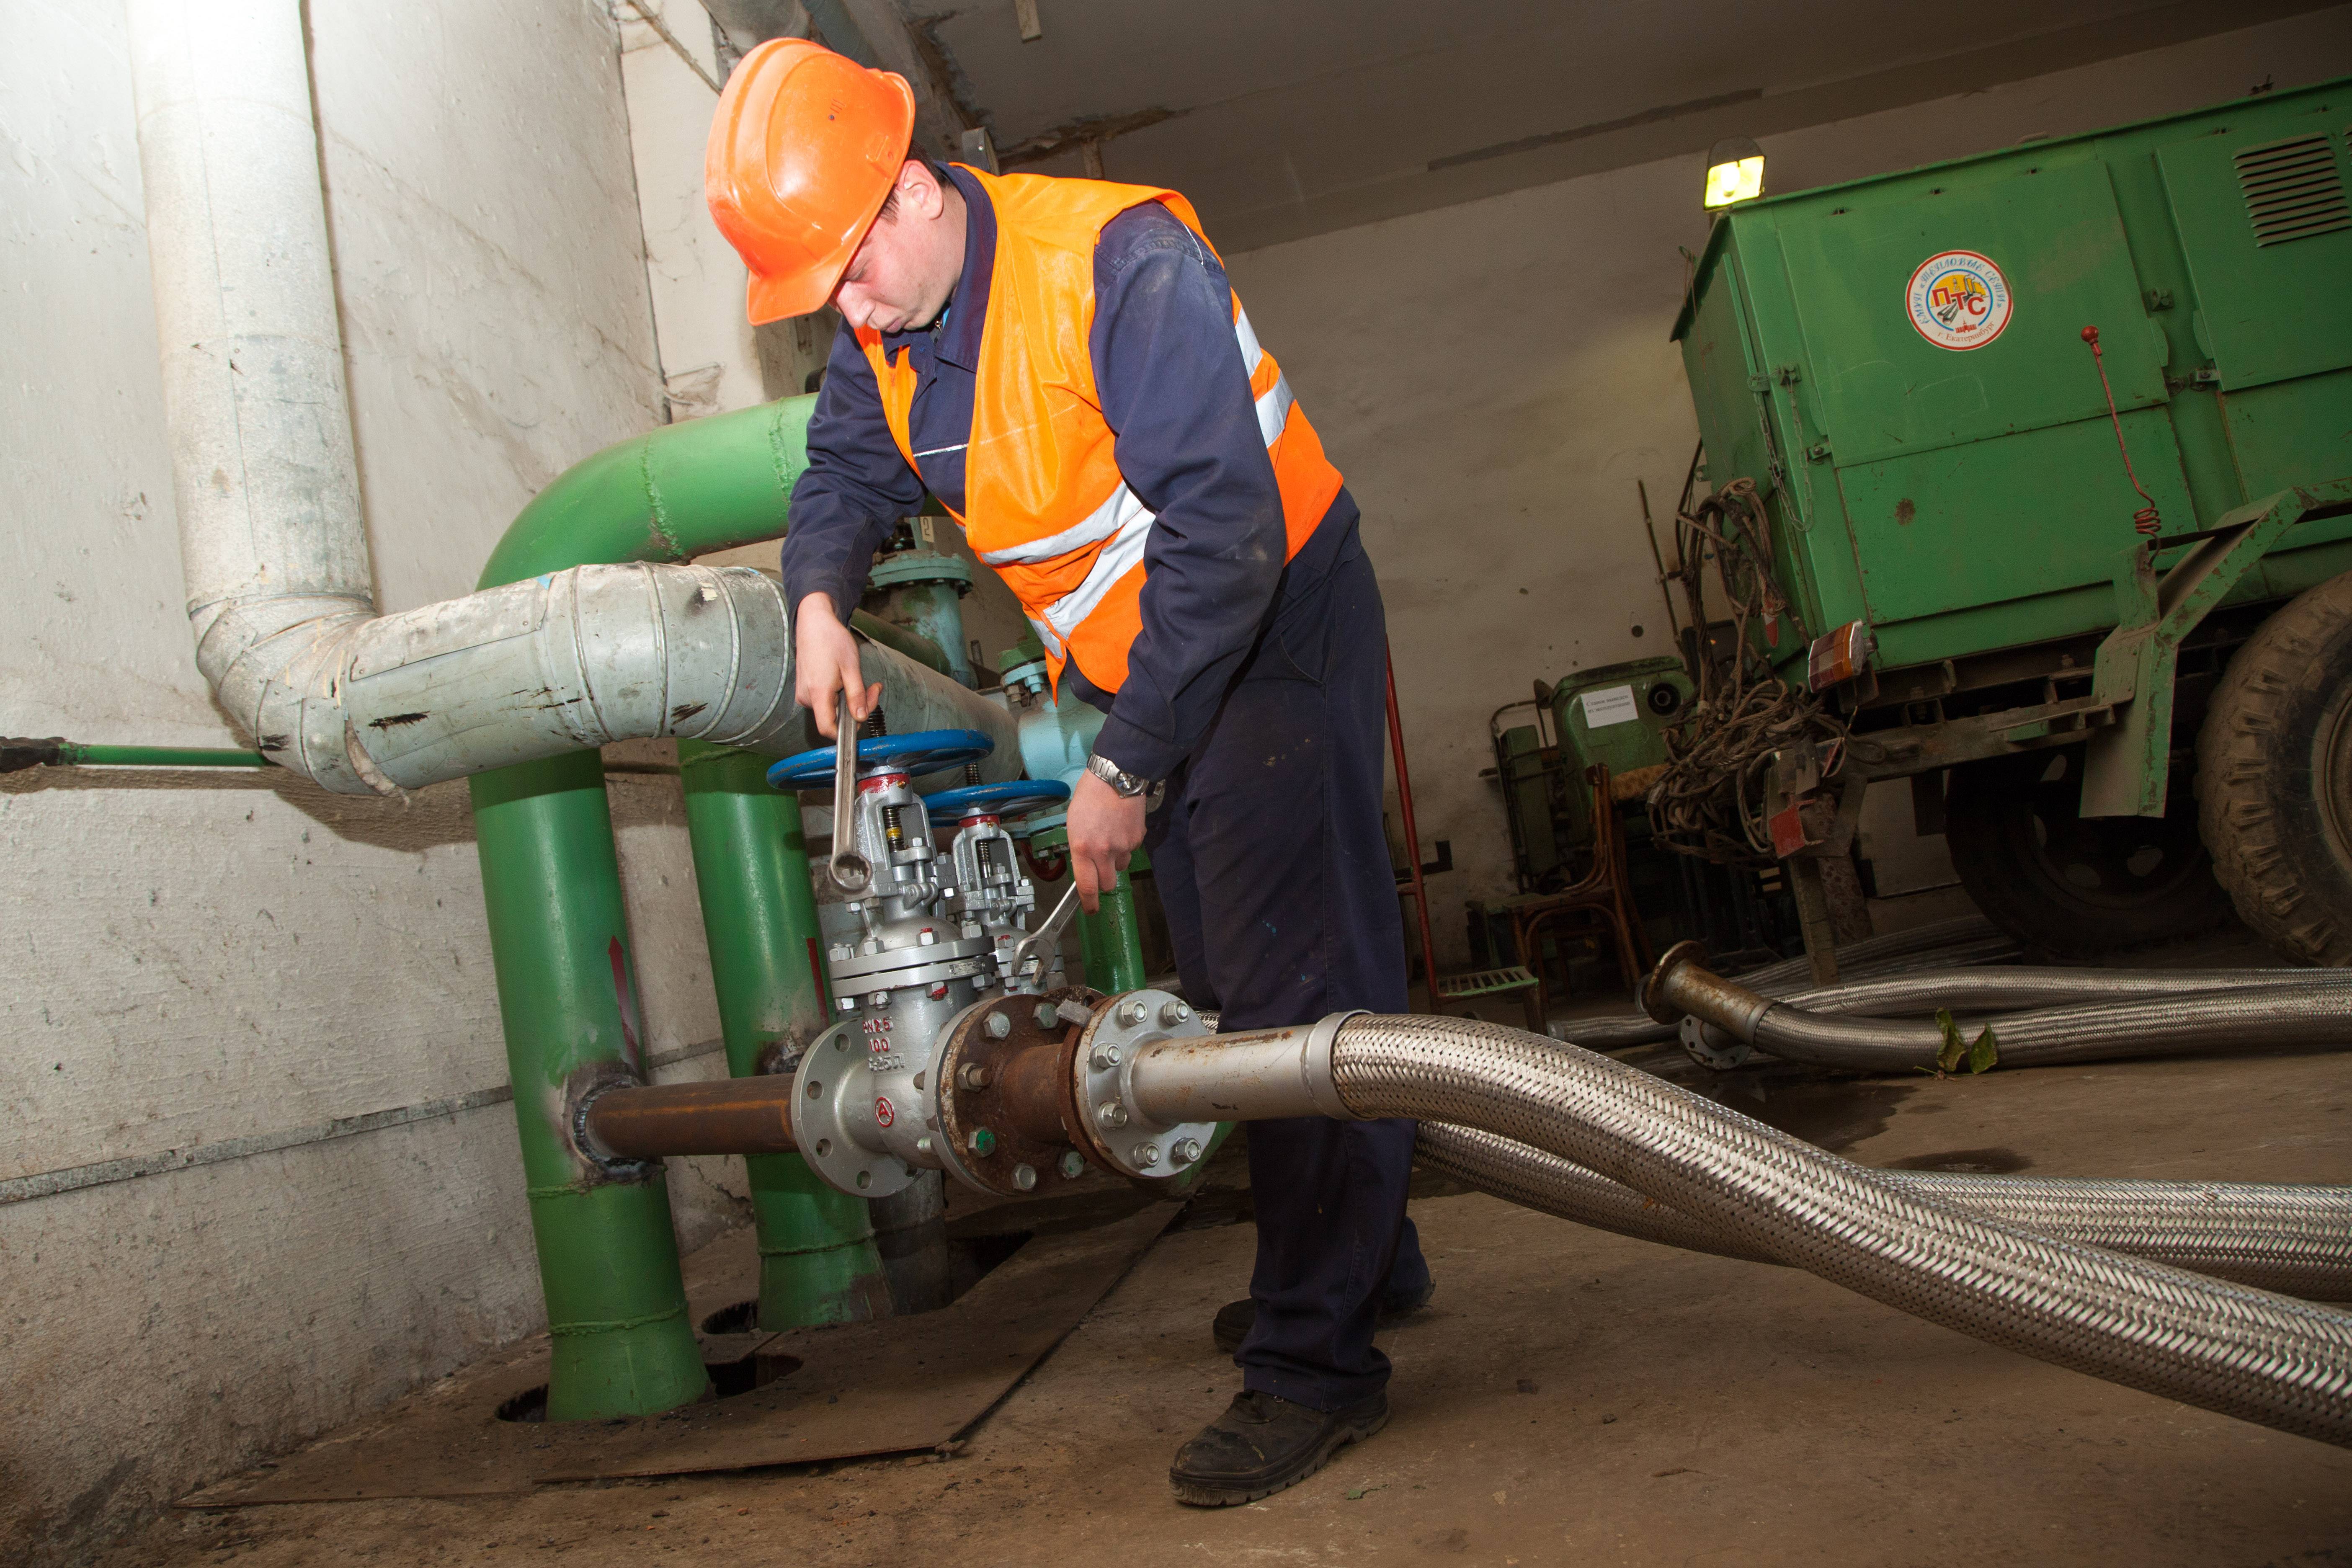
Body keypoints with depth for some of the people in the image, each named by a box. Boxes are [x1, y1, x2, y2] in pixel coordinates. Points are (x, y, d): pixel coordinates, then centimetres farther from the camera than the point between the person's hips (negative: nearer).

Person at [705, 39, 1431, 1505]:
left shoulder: (1120, 262, -25)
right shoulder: (883, 330, 1)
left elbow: (1222, 535, -30)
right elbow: (846, 474, 19)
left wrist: (1127, 767, -27)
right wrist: (820, 597, -4)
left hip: (1279, 632, -8)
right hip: (1135, 664, 8)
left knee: (1295, 982, -12)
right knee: (1233, 984, 13)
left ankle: (1316, 1356, -4)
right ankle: (1367, 1259, 29)